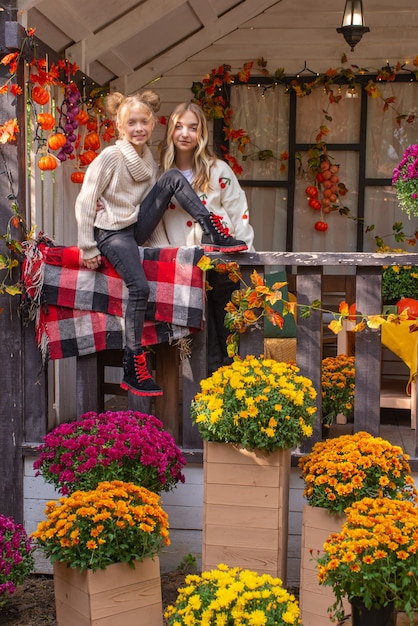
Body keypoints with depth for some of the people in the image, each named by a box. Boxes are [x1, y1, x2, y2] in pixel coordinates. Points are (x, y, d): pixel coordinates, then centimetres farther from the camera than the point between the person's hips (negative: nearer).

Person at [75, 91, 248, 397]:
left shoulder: (149, 157, 8)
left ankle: (213, 234, -16)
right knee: (140, 288, -25)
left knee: (173, 177, -8)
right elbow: (85, 202, -12)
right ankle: (133, 368, -16)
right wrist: (88, 249, -13)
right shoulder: (109, 157, -12)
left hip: (138, 225, 6)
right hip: (112, 232, -6)